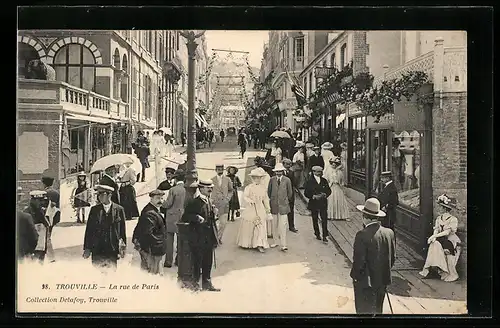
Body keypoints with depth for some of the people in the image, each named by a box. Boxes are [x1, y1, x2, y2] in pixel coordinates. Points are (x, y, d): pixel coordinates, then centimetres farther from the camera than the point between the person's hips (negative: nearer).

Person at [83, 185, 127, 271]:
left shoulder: (119, 210, 0)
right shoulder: (94, 209, 4)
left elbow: (122, 230, 4)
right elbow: (89, 229, 5)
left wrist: (123, 248, 4)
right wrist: (87, 248, 0)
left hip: (112, 250, -1)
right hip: (97, 249, 1)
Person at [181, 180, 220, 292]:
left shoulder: (210, 202, 13)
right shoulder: (193, 203, -11)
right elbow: (185, 217, -14)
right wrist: (197, 218, -25)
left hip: (209, 238, 7)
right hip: (198, 238, -7)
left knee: (208, 262, 13)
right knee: (197, 262, 2)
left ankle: (207, 284, 25)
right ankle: (195, 284, 16)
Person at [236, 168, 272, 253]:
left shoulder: (262, 189, 9)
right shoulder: (249, 187, -3)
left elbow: (265, 200, 16)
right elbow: (245, 196, -15)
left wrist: (268, 210, 17)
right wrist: (250, 201, -32)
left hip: (260, 210, 3)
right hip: (250, 209, -3)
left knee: (261, 227, -5)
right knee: (248, 227, 6)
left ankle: (259, 245, -5)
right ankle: (245, 243, 22)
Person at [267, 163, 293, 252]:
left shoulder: (287, 180, -2)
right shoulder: (272, 180, 2)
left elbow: (290, 193, 8)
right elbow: (269, 191, 13)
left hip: (283, 205, -2)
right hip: (274, 205, 2)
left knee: (283, 226, -6)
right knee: (275, 225, 10)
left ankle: (283, 245, -6)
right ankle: (275, 241, 22)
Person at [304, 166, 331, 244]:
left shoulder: (324, 180, 6)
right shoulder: (309, 181, -5)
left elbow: (329, 190, 11)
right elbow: (306, 193, -6)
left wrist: (325, 195, -10)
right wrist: (314, 196, -19)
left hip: (323, 203, 1)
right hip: (314, 203, -1)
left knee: (324, 219, -7)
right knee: (315, 220, 11)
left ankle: (325, 237, -5)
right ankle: (317, 234, 29)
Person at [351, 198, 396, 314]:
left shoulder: (362, 235, -23)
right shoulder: (389, 233, -4)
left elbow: (359, 261, -20)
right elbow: (393, 258, 5)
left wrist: (355, 276, -3)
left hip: (365, 282, -6)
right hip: (383, 281, 6)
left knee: (364, 310, 9)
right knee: (378, 310, 22)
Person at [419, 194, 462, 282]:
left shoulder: (453, 219, -10)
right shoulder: (439, 218, 9)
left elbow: (447, 232, -17)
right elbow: (436, 229, 3)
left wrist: (433, 236, -21)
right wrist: (434, 237, -18)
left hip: (451, 241, -5)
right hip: (441, 239, 5)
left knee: (437, 244, -28)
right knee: (434, 244, -25)